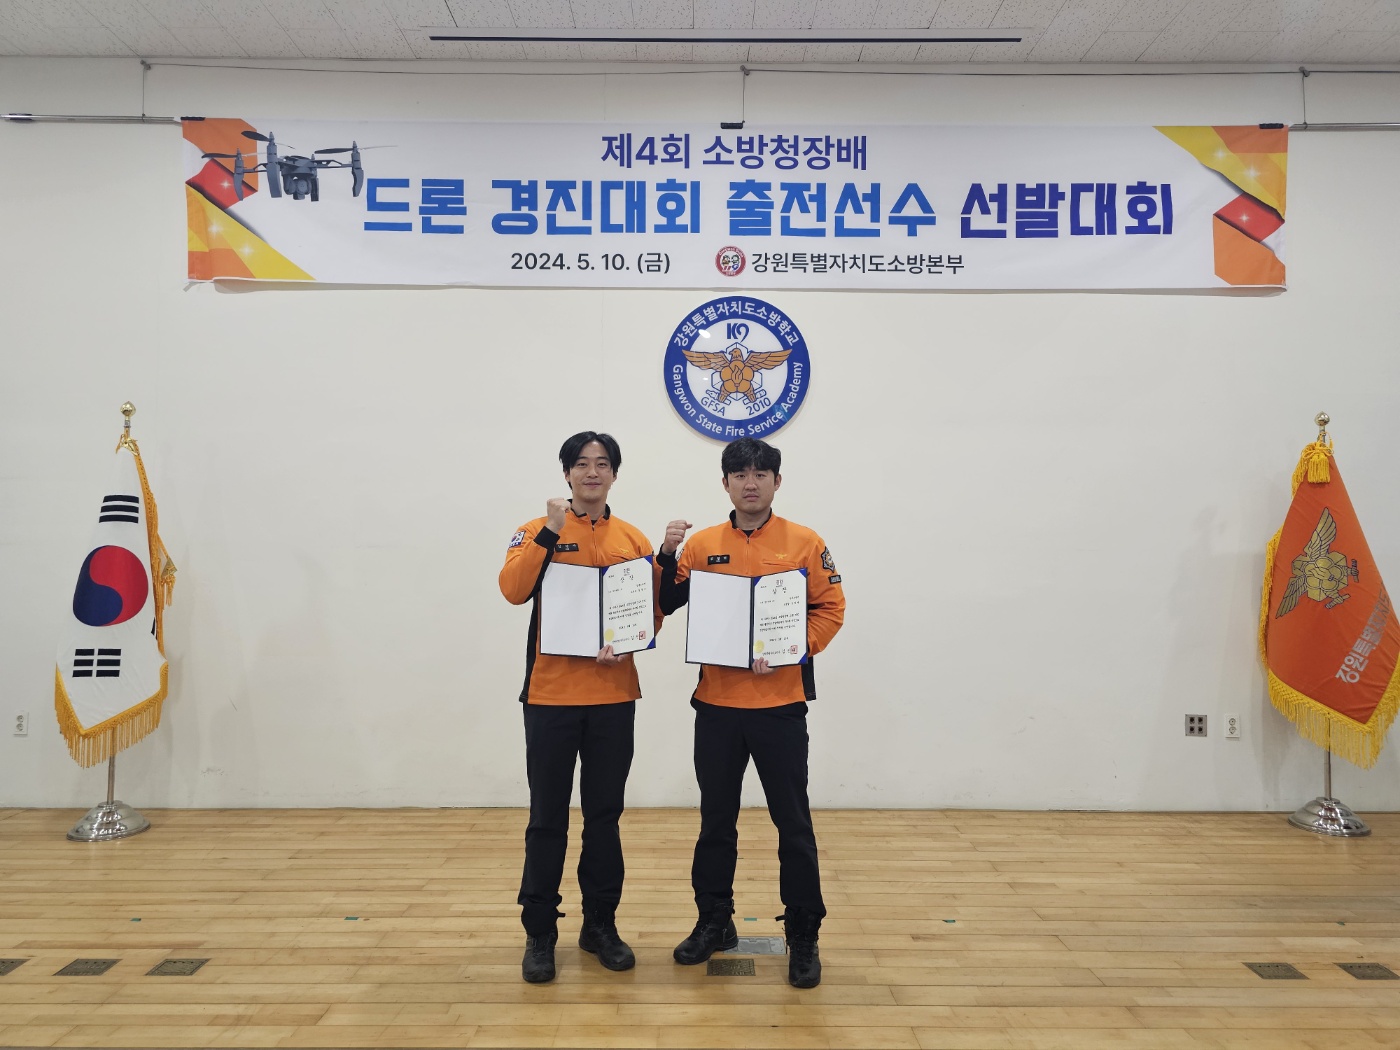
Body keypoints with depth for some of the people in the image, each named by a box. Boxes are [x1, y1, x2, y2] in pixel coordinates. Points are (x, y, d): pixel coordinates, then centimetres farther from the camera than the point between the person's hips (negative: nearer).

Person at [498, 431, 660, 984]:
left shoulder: (633, 540, 6)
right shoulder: (538, 531, 0)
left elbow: (653, 611, 8)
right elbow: (513, 590, -17)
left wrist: (627, 644, -10)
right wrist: (551, 531, -22)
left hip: (613, 697, 2)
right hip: (551, 696, -2)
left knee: (605, 817, 11)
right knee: (548, 820, 4)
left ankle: (601, 926, 25)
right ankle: (540, 933, 17)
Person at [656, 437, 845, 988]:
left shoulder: (804, 543, -1)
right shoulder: (702, 544, 4)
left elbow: (830, 609, -3)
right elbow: (666, 605, 3)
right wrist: (667, 556, -12)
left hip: (780, 705, -2)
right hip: (716, 706, 2)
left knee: (793, 824, 5)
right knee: (716, 820, 14)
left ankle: (803, 935, 20)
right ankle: (714, 922, 31)